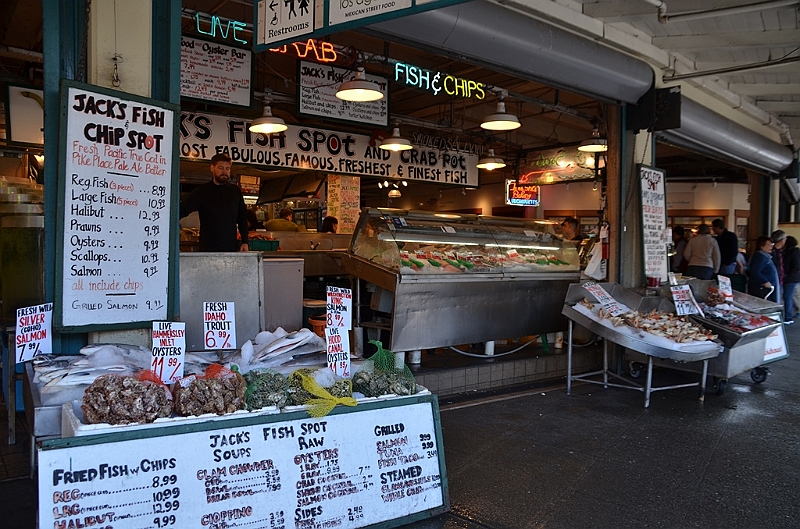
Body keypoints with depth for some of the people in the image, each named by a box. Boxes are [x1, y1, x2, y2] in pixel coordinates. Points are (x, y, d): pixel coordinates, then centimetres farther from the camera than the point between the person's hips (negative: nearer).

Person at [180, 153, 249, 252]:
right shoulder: (201, 191, 1)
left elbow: (242, 218, 17)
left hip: (231, 248, 3)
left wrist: (245, 242, 8)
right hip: (208, 250, -3)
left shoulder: (235, 191, 11)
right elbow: (182, 210, -4)